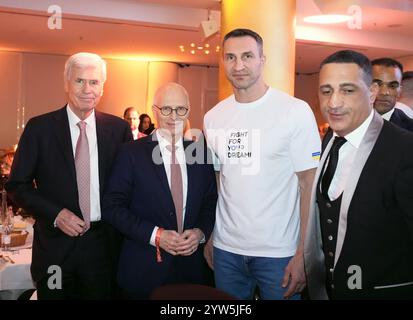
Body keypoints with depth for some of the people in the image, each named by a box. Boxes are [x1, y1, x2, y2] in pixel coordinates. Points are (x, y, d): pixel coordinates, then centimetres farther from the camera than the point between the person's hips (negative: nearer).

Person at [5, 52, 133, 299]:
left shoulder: (119, 129, -1)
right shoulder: (39, 128, -4)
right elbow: (17, 185, -1)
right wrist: (55, 214, -13)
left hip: (103, 243, 1)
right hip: (55, 244, -1)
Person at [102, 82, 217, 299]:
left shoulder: (201, 152, 2)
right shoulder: (132, 154, -7)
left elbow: (211, 203, 9)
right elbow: (112, 207, -9)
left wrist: (201, 232, -9)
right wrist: (155, 235, -17)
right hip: (144, 268, -2)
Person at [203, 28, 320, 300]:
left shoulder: (296, 111, -10)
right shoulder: (213, 117, 3)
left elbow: (310, 185, -9)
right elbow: (213, 182, 9)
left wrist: (303, 254, -12)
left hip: (279, 252, -4)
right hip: (225, 249, 4)